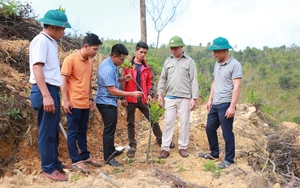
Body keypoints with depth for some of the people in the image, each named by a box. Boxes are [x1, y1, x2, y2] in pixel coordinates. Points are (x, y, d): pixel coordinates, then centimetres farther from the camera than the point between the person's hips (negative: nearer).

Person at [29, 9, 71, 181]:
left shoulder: (51, 42, 16)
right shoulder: (41, 40, -11)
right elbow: (37, 68, -20)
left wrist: (52, 94, 17)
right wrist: (46, 95, -26)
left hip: (52, 90, 9)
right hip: (45, 90, -9)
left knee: (54, 131, 16)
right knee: (47, 131, -2)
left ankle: (55, 162, 28)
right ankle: (48, 169, 8)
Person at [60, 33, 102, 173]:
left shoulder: (90, 62, 11)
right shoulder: (71, 59, -10)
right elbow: (63, 80, -11)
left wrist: (90, 99, 16)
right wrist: (65, 100, -16)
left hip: (85, 103, 7)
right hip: (73, 103, -7)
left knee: (82, 132, 15)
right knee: (73, 132, 2)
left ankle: (85, 156, 24)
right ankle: (76, 160, 9)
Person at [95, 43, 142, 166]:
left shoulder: (111, 65, 6)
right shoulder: (108, 68, -25)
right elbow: (113, 91, -26)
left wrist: (123, 79, 1)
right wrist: (132, 94, -23)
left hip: (109, 102, 10)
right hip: (106, 102, -10)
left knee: (110, 128, 20)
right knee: (109, 129, -3)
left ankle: (111, 151, 34)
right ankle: (108, 157, 6)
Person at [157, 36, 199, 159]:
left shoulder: (189, 61, -2)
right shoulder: (167, 61, 9)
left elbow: (194, 81, -4)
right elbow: (163, 79, 13)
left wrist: (194, 98, -9)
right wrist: (159, 94, 6)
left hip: (184, 98, -2)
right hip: (170, 97, 3)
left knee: (184, 123, 4)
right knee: (168, 122, 3)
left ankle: (183, 147, 17)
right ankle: (165, 148, 8)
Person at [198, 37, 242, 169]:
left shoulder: (234, 65, -13)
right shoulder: (217, 64, 12)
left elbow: (237, 87, -17)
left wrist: (232, 106, -21)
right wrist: (210, 100, 16)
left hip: (225, 105, -8)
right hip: (215, 104, 8)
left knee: (227, 133, 2)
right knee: (210, 129, 16)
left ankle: (229, 159, 17)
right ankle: (214, 154, 33)